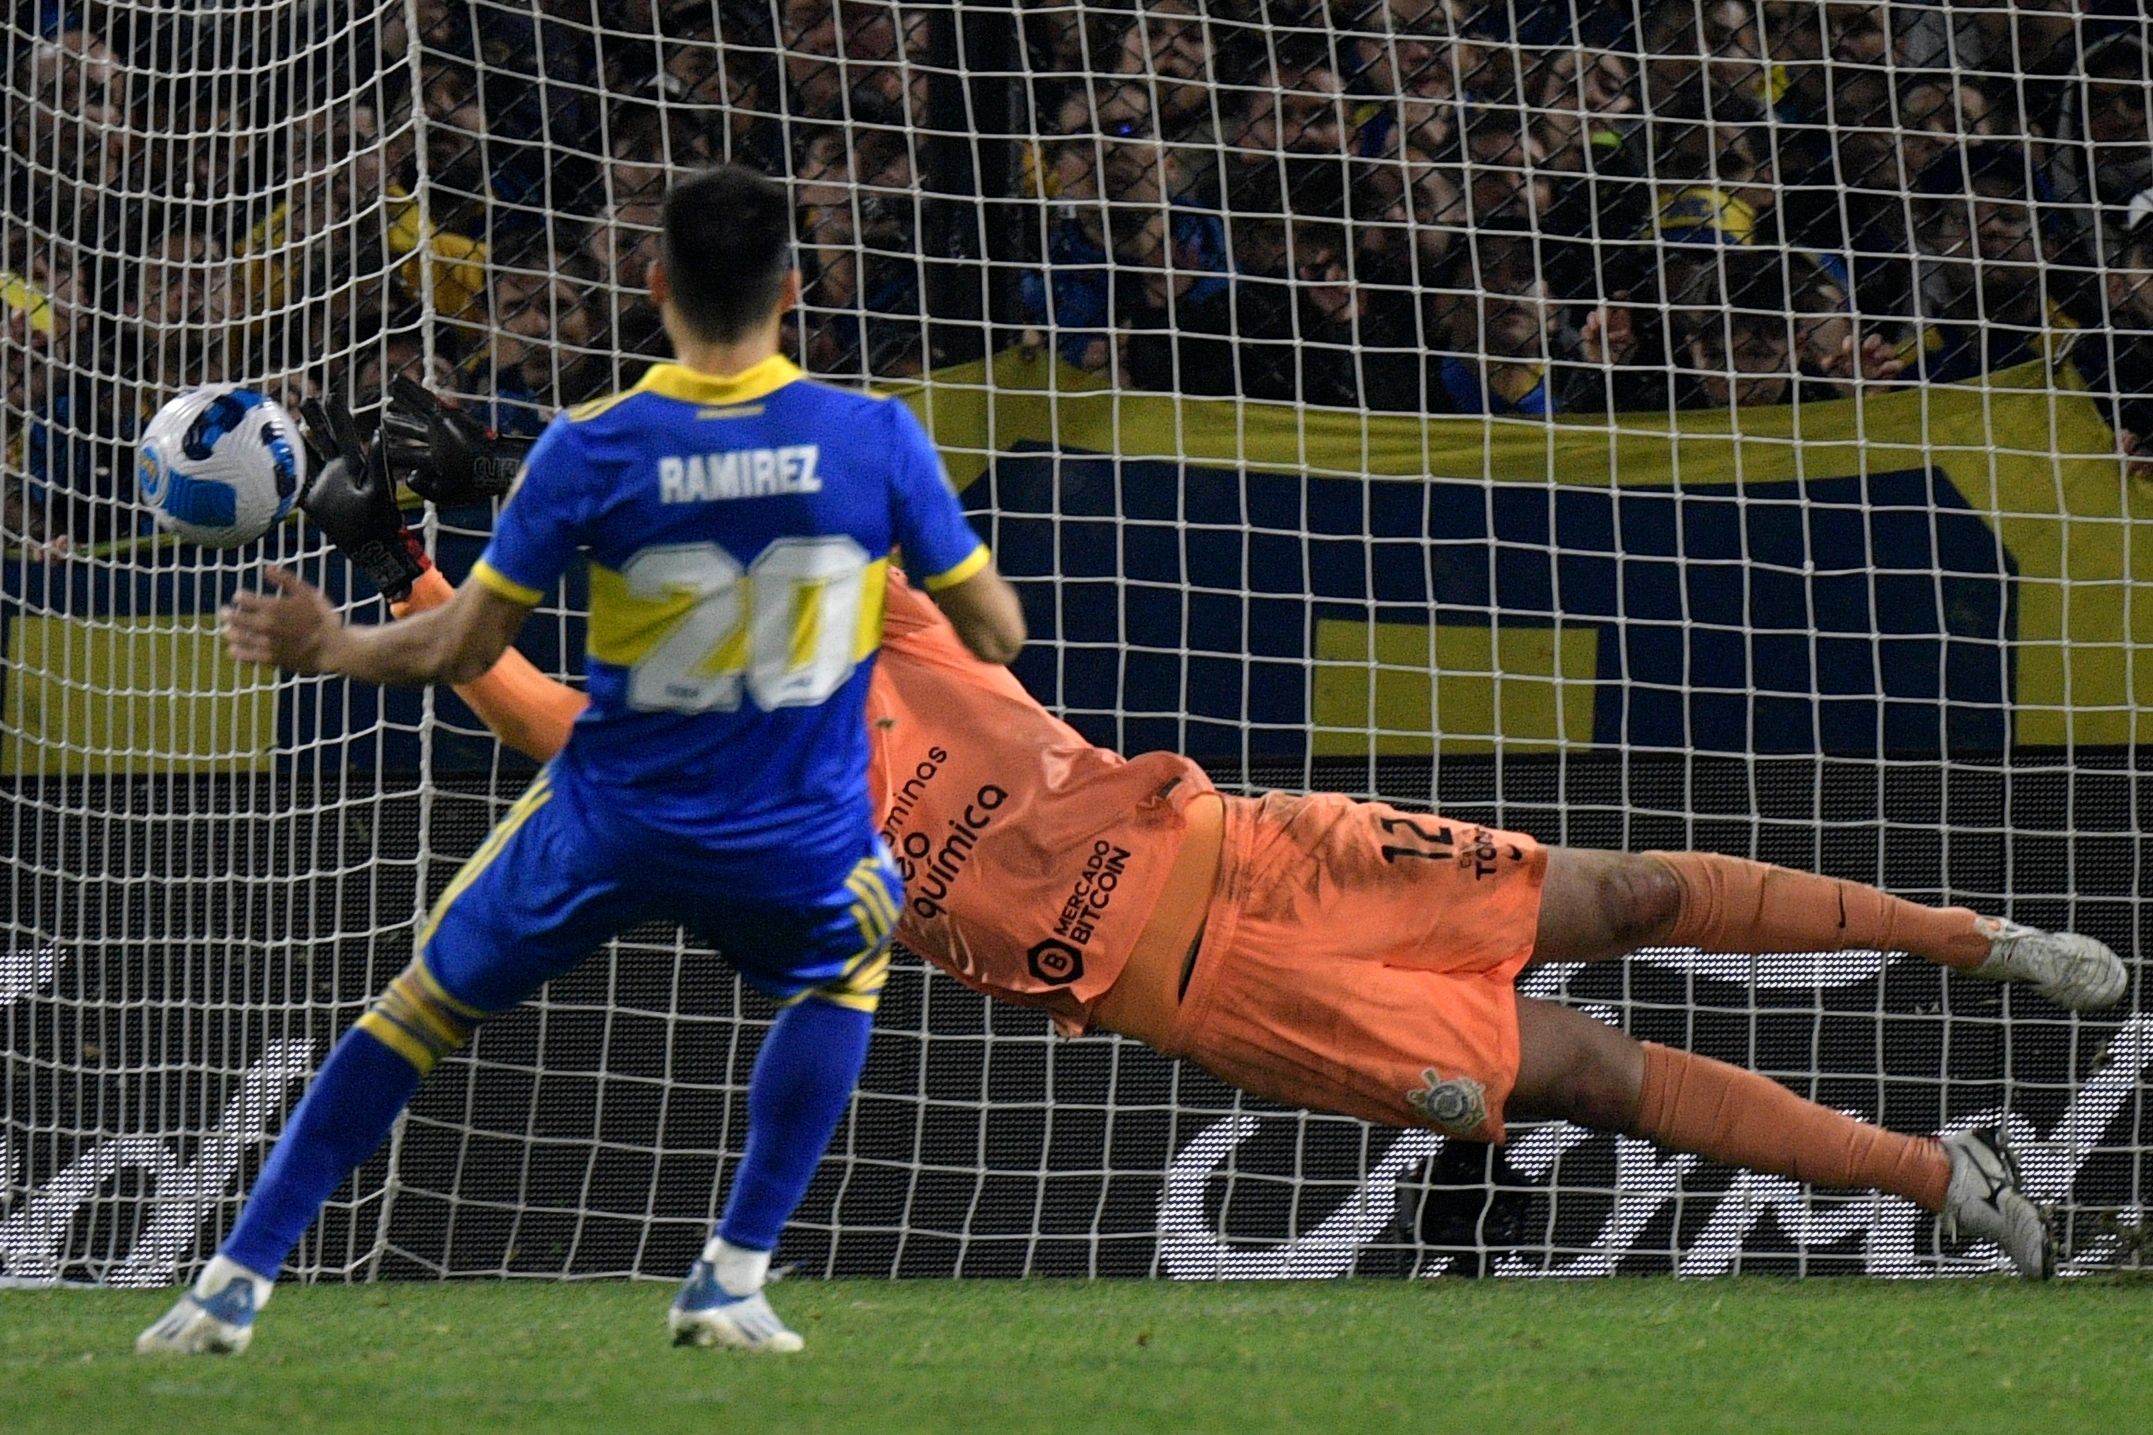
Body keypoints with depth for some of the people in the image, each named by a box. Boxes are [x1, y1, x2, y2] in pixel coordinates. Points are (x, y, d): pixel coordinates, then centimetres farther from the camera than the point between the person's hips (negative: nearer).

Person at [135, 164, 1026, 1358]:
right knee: (847, 961, 33)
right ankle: (731, 1280, 20)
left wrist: (328, 649, 12)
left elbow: (461, 648, -5)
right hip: (796, 847, 0)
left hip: (606, 825, 0)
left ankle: (236, 1282, 18)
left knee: (423, 1004, 20)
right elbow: (994, 632, 0)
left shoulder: (590, 449, -12)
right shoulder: (876, 439, -10)